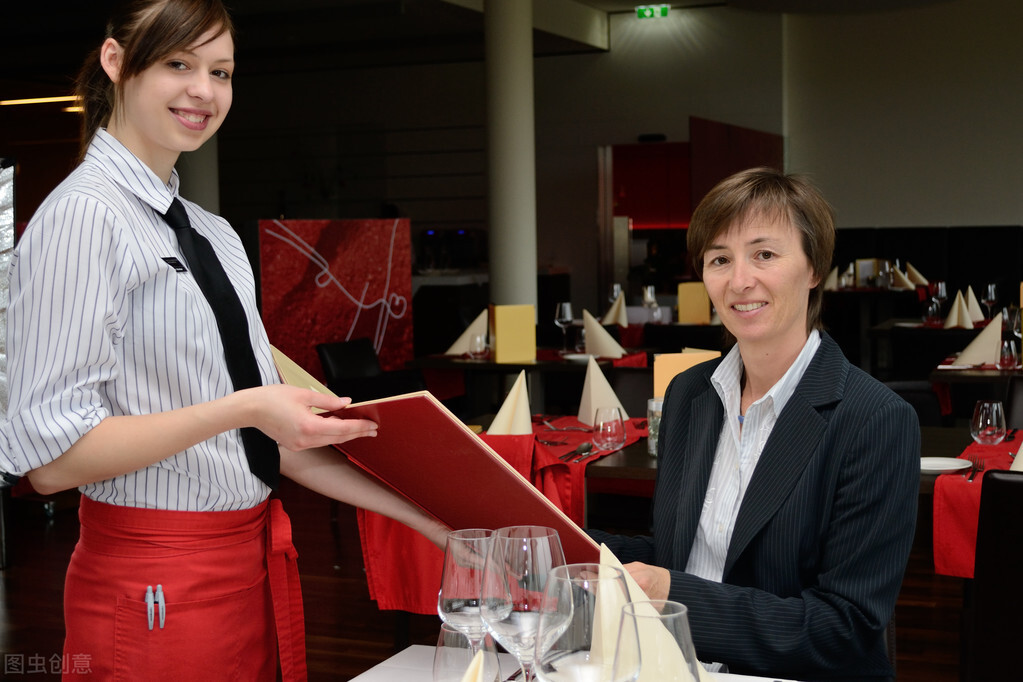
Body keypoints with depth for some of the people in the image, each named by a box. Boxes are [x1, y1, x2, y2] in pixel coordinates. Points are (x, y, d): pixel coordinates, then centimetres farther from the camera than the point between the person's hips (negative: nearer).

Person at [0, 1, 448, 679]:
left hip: (256, 559, 7)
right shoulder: (86, 213, -12)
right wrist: (241, 410, -23)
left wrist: (425, 517, 5)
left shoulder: (215, 234, 12)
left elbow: (272, 436, 11)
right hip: (156, 586, -7)